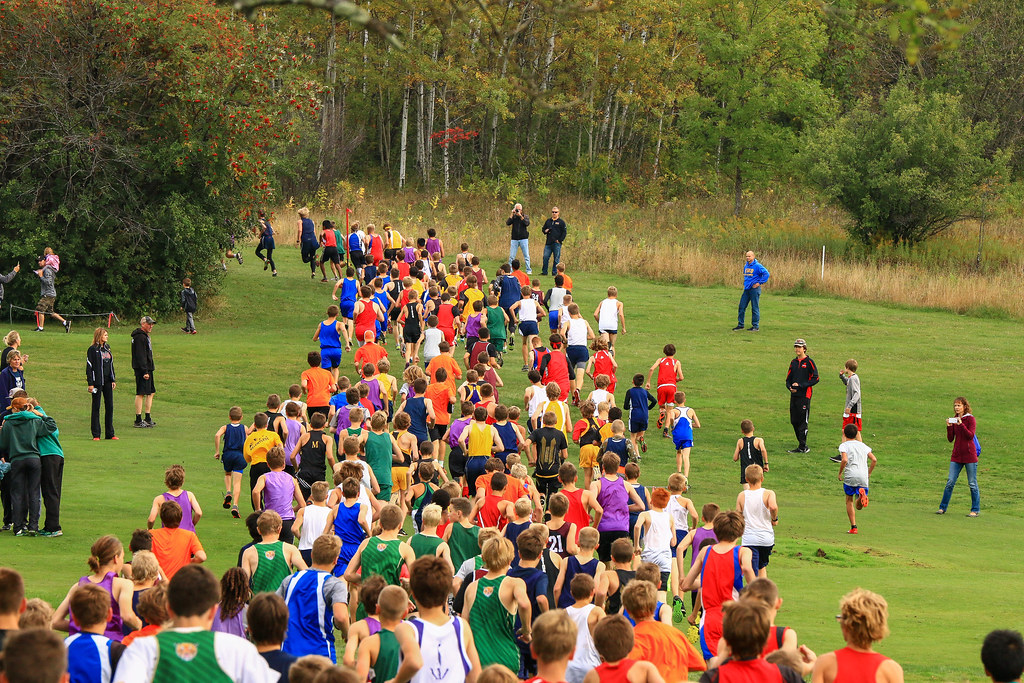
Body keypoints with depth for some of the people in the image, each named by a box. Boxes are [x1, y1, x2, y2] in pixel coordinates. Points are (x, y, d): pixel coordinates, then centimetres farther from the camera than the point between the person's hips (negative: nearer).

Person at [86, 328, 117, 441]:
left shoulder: (107, 348, 13)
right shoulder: (92, 350, -6)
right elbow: (89, 367, -8)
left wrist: (113, 380, 11)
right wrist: (90, 384, -13)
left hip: (107, 382, 6)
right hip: (97, 382, -6)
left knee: (109, 406, 5)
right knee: (96, 407, -1)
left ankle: (109, 434, 11)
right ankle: (96, 434, 3)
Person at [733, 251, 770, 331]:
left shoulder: (757, 266, -11)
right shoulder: (745, 266, 12)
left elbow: (766, 274, -16)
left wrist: (759, 283, -15)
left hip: (754, 289, -7)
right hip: (746, 289, 7)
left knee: (755, 308, -2)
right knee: (742, 307, 7)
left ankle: (756, 326, 5)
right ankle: (740, 324, 15)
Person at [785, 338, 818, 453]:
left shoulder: (809, 362, -3)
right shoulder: (793, 362, 15)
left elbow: (815, 379, -7)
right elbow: (788, 378, 21)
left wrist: (800, 385, -13)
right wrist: (790, 387, -2)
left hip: (804, 395, -7)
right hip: (794, 395, 7)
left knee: (803, 422, -8)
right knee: (794, 421, 7)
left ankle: (802, 447, -7)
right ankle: (802, 445, 16)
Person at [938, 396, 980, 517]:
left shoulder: (970, 419, -4)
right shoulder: (954, 420, 10)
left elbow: (971, 436, -17)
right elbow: (950, 439, 6)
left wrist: (961, 424, -25)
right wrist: (949, 426, -9)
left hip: (969, 455, -5)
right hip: (957, 455, 5)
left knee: (972, 484, 0)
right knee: (950, 482, 1)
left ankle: (976, 510, 6)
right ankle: (942, 507, 6)